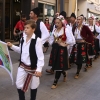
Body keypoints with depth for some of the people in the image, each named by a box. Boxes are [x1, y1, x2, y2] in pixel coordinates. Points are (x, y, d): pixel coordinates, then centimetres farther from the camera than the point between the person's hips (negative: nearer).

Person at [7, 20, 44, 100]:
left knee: (33, 86, 15)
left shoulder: (37, 40, -20)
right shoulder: (23, 38, 1)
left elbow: (40, 56, -20)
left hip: (33, 67, -5)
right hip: (22, 66, 6)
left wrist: (39, 69, -24)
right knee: (19, 85, 12)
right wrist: (12, 46, 3)